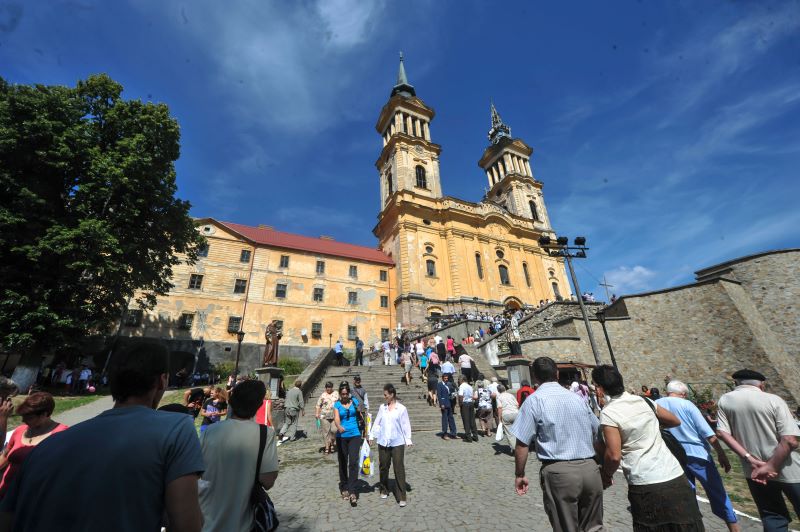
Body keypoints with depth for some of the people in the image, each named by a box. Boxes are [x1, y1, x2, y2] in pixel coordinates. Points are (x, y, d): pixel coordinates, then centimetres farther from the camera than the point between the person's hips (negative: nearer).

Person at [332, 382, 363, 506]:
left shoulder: (355, 401, 1)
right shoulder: (337, 405, -2)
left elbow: (360, 416, 10)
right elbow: (336, 419, -16)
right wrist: (339, 427, -38)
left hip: (355, 435, -1)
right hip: (341, 437, 1)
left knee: (353, 462, -10)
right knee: (343, 463, 12)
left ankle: (352, 491, -6)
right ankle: (344, 488, 30)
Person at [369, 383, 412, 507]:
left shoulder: (401, 409, -7)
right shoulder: (382, 407, 3)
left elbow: (406, 425, -4)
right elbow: (377, 423, 8)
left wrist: (408, 440, -8)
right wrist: (371, 435, 6)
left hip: (397, 443, -4)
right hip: (383, 442, 4)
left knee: (399, 469, -2)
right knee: (383, 467, 15)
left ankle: (402, 497, 10)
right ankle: (384, 490, 35)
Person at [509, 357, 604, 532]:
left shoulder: (534, 400, -7)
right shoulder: (578, 398, 9)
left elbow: (522, 444, -9)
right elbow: (598, 435, 18)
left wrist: (519, 475, 4)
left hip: (559, 471, -5)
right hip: (590, 468, 5)